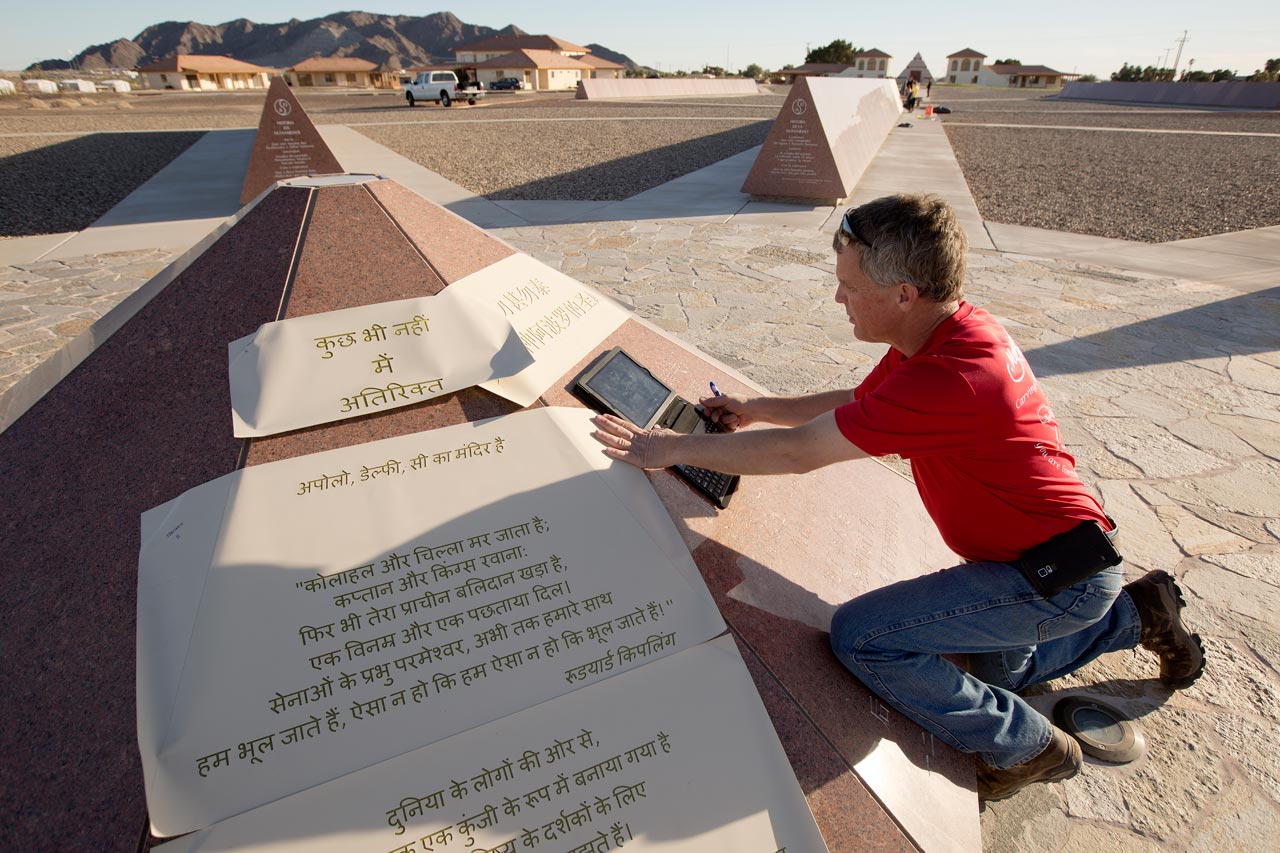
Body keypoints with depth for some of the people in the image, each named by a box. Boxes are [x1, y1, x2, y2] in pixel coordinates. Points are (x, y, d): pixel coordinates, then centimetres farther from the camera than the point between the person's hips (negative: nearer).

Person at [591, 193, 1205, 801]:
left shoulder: (952, 377, -35)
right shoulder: (946, 331, -4)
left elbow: (798, 453, -31)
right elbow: (855, 404, 11)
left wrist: (671, 448, -21)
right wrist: (757, 409, 4)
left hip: (1059, 579, -9)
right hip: (1043, 551, 10)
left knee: (860, 636, -17)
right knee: (993, 671, 31)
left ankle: (1027, 748, 4)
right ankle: (1136, 611, 34)